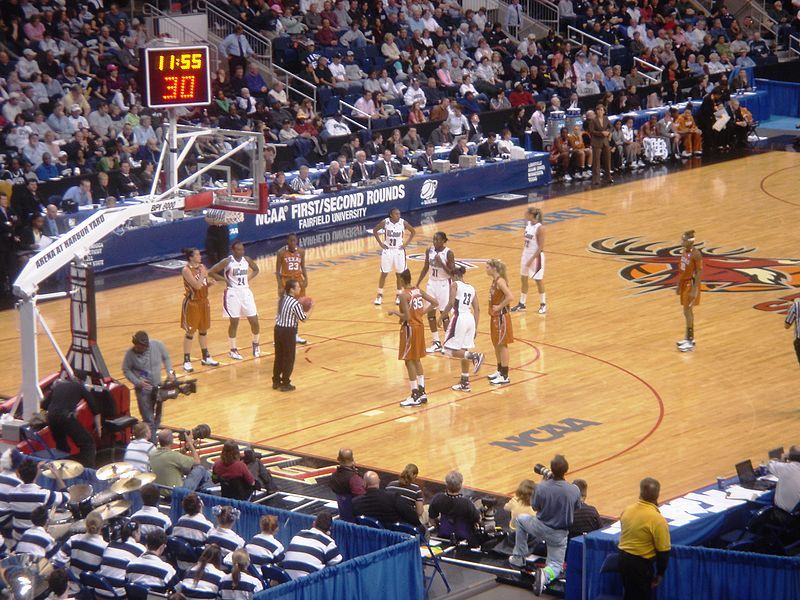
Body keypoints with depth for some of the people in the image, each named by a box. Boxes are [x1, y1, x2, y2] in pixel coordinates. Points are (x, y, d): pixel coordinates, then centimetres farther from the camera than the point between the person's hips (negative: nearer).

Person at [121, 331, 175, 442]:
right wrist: (137, 382, -17)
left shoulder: (157, 346, -13)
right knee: (148, 420, -4)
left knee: (157, 417, 17)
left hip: (158, 387, 3)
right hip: (143, 389, -3)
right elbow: (126, 370, -4)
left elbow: (166, 358, 6)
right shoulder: (130, 353, -18)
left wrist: (170, 372, -7)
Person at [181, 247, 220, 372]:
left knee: (203, 331, 17)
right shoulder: (186, 270, -18)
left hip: (203, 302, 7)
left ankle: (206, 357, 29)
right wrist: (203, 273, -22)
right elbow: (197, 285, -26)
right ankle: (187, 361, 4)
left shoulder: (202, 267, 4)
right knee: (190, 332, -2)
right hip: (192, 304, -7)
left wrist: (210, 283, -6)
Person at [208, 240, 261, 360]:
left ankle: (256, 344, 28)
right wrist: (225, 280, -13)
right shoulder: (227, 262, -12)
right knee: (234, 322, 1)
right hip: (233, 293, -4)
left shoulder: (247, 260, 2)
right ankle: (233, 350, 14)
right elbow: (211, 272, -11)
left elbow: (256, 269, 21)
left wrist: (248, 278, 4)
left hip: (246, 292, 4)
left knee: (254, 321, 4)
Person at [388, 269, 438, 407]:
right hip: (419, 327, 8)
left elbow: (407, 317, -24)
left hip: (409, 328, -8)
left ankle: (415, 397, 1)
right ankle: (422, 393, 21)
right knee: (416, 360, 18)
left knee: (409, 361, 0)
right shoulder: (419, 291, 3)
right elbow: (435, 303, 4)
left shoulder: (403, 295, -19)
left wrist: (394, 312, -8)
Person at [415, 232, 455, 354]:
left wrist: (441, 263, -27)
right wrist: (417, 284, 10)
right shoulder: (429, 251, 1)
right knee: (430, 313, 6)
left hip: (444, 284, -6)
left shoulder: (448, 253, -15)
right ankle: (436, 343, 17)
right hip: (432, 283, 6)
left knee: (444, 313, -1)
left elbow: (452, 273, -15)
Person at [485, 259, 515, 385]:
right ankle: (500, 371, 31)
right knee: (496, 344, 18)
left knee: (502, 345, -3)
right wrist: (493, 308, 6)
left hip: (501, 317, -10)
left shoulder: (500, 281, -20)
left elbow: (510, 297, -31)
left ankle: (505, 377, 2)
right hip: (495, 316, 10)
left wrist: (499, 307, -22)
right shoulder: (495, 280, 8)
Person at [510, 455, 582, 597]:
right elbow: (575, 509, 0)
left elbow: (535, 507, -4)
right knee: (555, 566, 17)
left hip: (541, 528, 0)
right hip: (559, 535, 0)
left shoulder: (542, 487, -21)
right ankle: (546, 575, -21)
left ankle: (519, 557, 32)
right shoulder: (574, 491, -17)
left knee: (520, 519, 32)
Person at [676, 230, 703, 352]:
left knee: (688, 311, -6)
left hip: (691, 284, -9)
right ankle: (689, 338, 24)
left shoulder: (695, 254, -20)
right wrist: (678, 285, 17)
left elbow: (699, 273, -20)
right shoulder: (684, 251, 6)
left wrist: (694, 290, -23)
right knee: (687, 311, 15)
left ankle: (690, 342, -1)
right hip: (684, 283, 9)